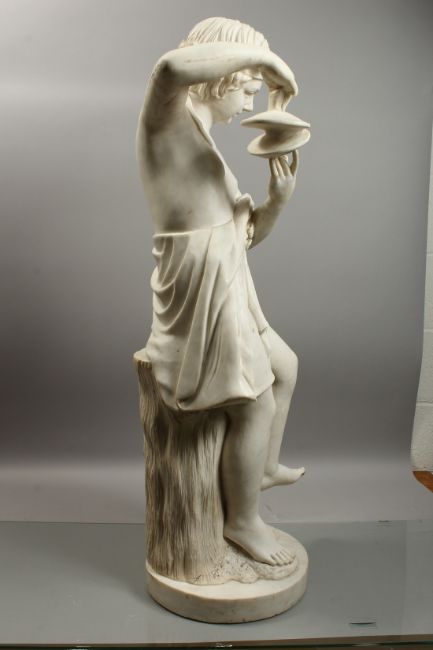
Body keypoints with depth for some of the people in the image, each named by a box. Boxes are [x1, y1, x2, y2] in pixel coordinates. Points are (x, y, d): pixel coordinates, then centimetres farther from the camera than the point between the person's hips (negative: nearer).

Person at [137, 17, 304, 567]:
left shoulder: (207, 150, 16)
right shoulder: (166, 115, -10)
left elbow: (248, 234, 16)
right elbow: (172, 67, -37)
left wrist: (279, 196, -4)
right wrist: (262, 54, -23)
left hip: (226, 294, 10)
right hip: (199, 300, -10)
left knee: (286, 367, 24)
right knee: (258, 406, -2)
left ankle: (264, 465, 43)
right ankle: (243, 521, 21)